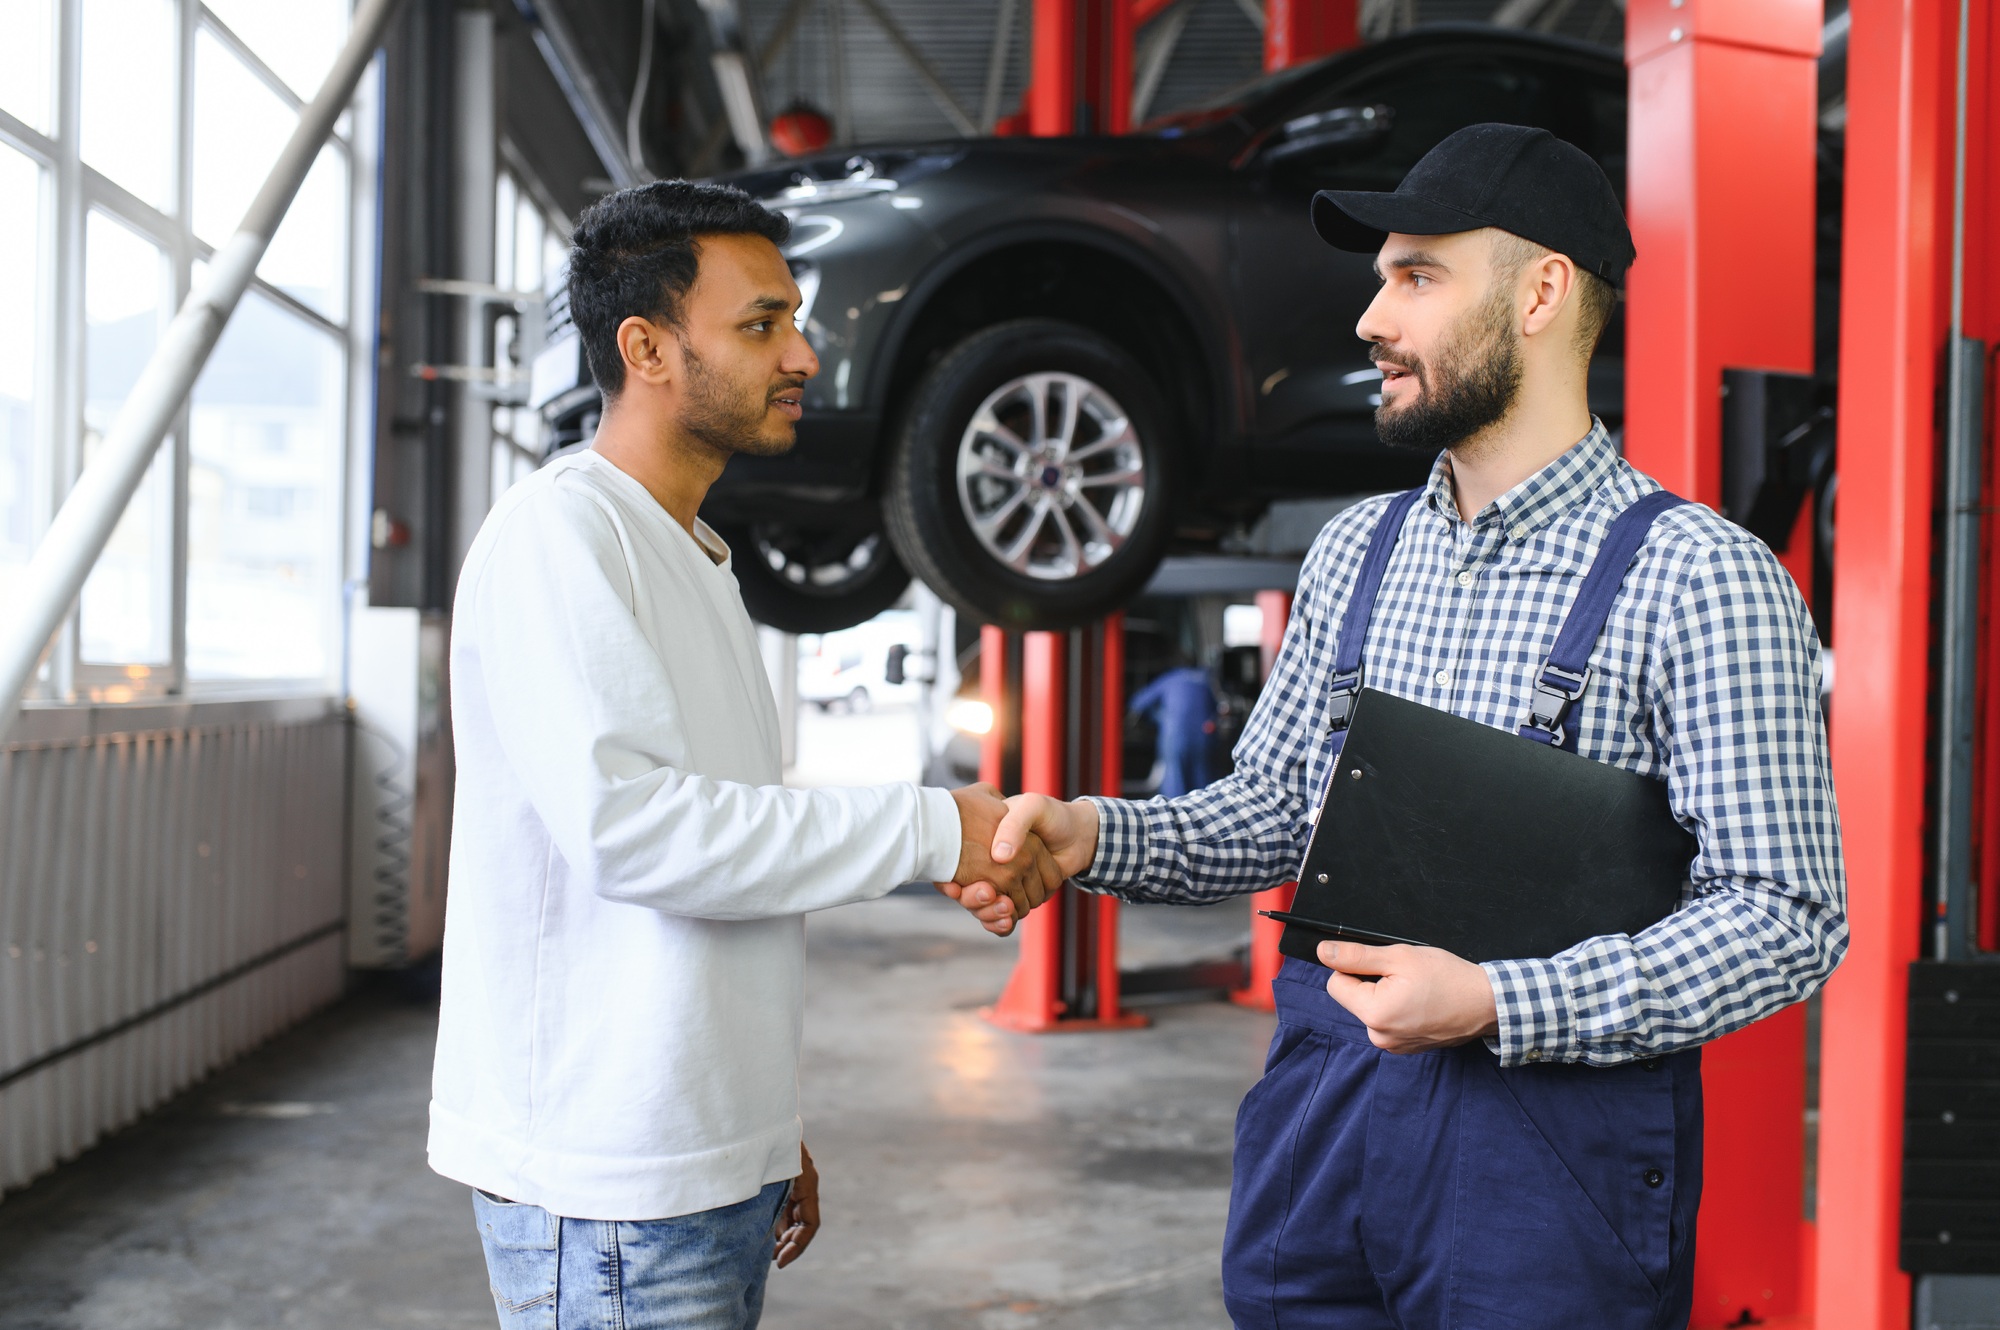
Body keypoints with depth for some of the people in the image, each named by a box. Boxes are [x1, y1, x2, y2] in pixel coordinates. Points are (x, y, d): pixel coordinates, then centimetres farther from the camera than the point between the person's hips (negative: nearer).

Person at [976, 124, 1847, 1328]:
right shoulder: (1357, 553, 9)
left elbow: (1785, 918, -14)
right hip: (1320, 1114, 5)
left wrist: (1495, 1003, -23)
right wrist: (1094, 835, -5)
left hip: (1554, 1132, -5)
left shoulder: (1700, 577, -11)